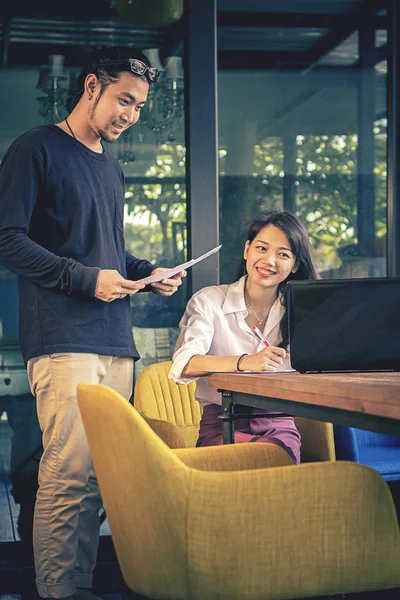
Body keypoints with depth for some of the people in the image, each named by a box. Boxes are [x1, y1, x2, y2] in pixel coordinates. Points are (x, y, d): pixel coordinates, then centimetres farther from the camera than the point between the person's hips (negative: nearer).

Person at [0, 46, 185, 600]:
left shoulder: (112, 168, 24)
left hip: (116, 342, 8)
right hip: (64, 340, -8)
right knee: (69, 471, -13)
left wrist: (148, 274, 12)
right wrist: (87, 278, -14)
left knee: (100, 471, 6)